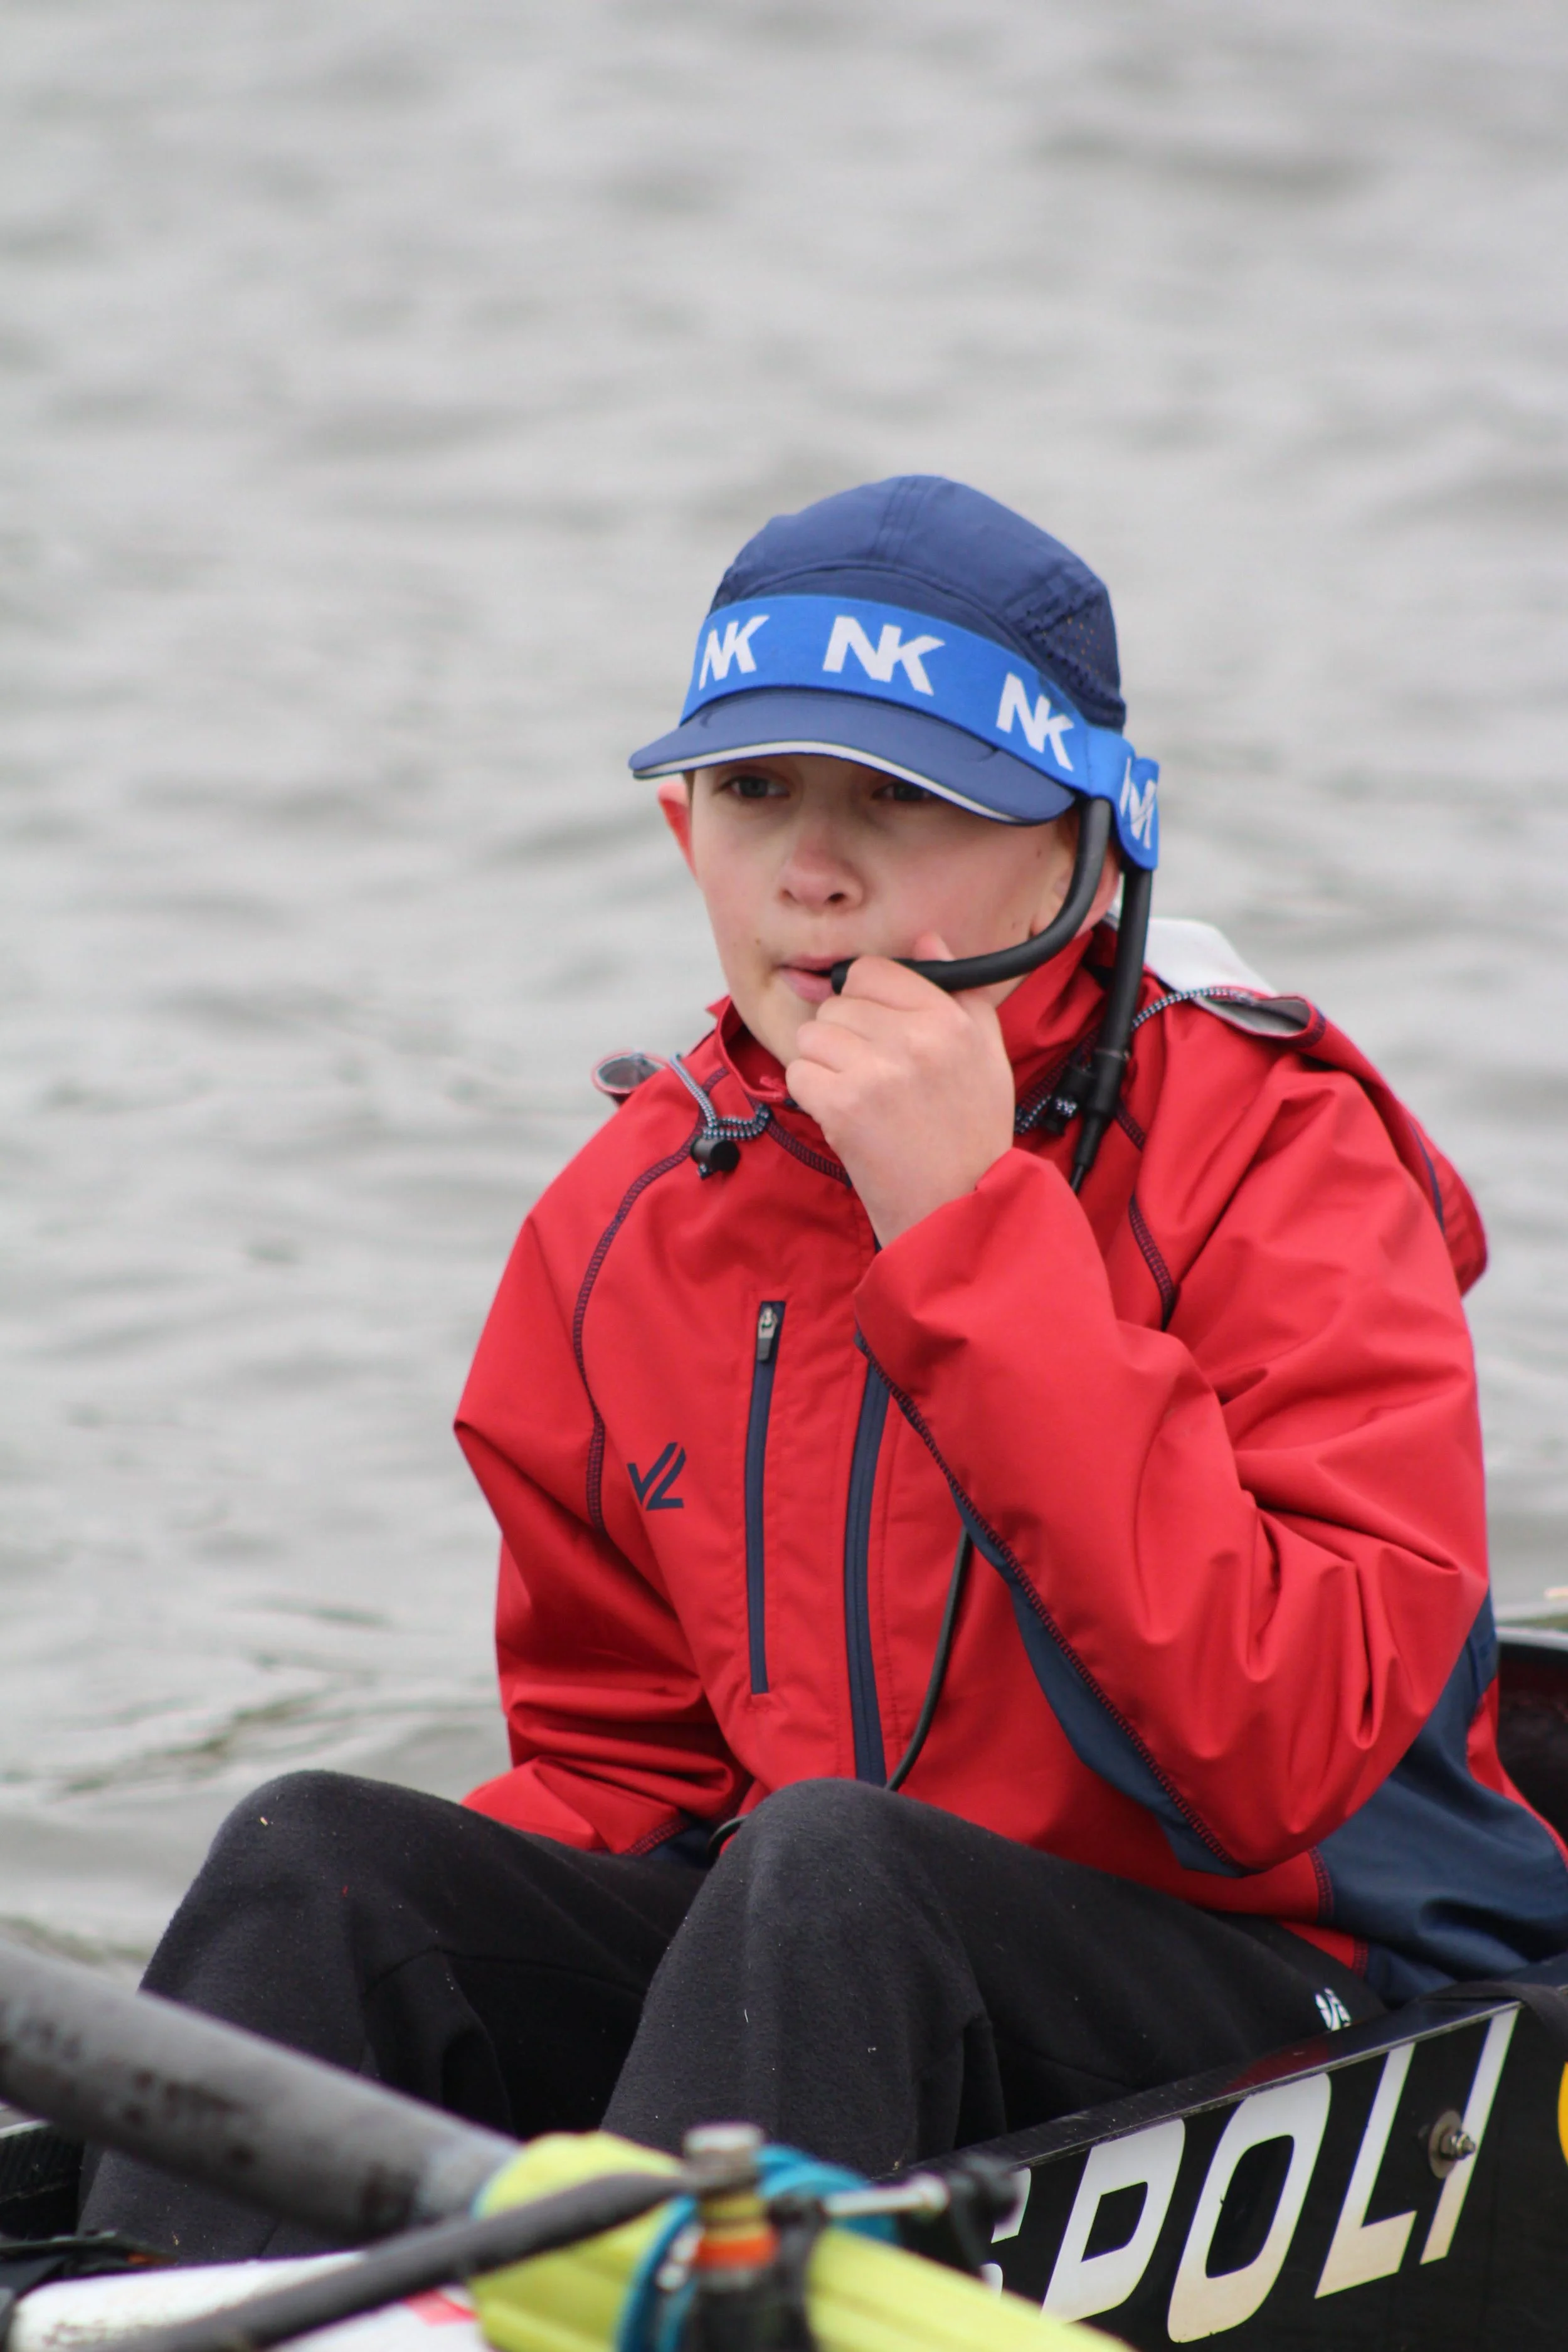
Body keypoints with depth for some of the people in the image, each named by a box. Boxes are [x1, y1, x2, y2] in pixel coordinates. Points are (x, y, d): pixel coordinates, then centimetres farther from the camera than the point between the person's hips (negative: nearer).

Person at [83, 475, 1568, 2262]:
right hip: (830, 1979, 6)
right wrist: (460, 1950, -9)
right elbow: (620, 1760, 15)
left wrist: (972, 1231, -25)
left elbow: (1286, 1749, -25)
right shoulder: (626, 1223, 6)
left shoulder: (1274, 1152, -12)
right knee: (317, 1858, -16)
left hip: (1286, 1998, -5)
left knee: (827, 1864, -34)